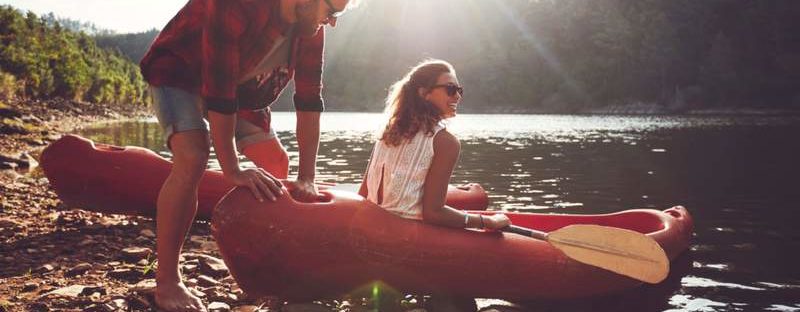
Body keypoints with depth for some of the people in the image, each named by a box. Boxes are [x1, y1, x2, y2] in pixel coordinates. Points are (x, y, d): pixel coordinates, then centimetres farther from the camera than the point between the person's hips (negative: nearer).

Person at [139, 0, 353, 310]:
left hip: (241, 84, 7)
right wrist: (233, 172, -36)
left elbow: (309, 99, -16)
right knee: (192, 159, -29)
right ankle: (166, 282, -17)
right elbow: (218, 92, -39)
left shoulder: (311, 26, -17)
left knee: (276, 163, 4)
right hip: (178, 72, -7)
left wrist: (306, 178, -20)